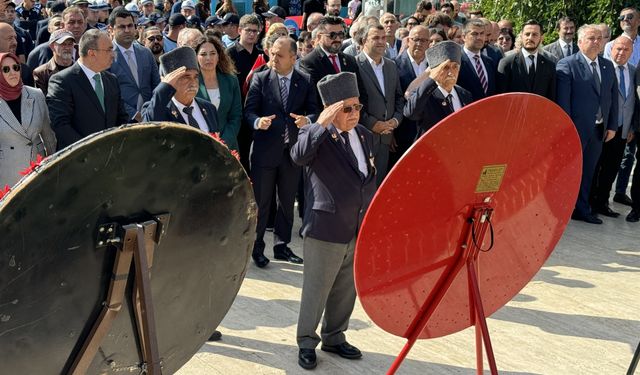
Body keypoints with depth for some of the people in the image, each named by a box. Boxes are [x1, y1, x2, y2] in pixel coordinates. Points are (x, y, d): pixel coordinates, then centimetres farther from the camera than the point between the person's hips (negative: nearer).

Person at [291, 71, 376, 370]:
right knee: (316, 290, 6)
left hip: (360, 230, 6)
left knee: (346, 290, 17)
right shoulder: (316, 134, -9)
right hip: (326, 230, -6)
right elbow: (298, 156, -32)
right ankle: (306, 342, 22)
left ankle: (334, 337, 34)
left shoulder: (365, 135, 10)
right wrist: (322, 124, -33)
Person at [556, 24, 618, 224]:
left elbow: (613, 97, 13)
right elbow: (562, 100, -12)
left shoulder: (608, 66, 11)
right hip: (575, 128, -6)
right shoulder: (567, 65, -8)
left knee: (588, 171, 13)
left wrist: (612, 126, 7)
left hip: (599, 130, 6)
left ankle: (582, 209, 23)